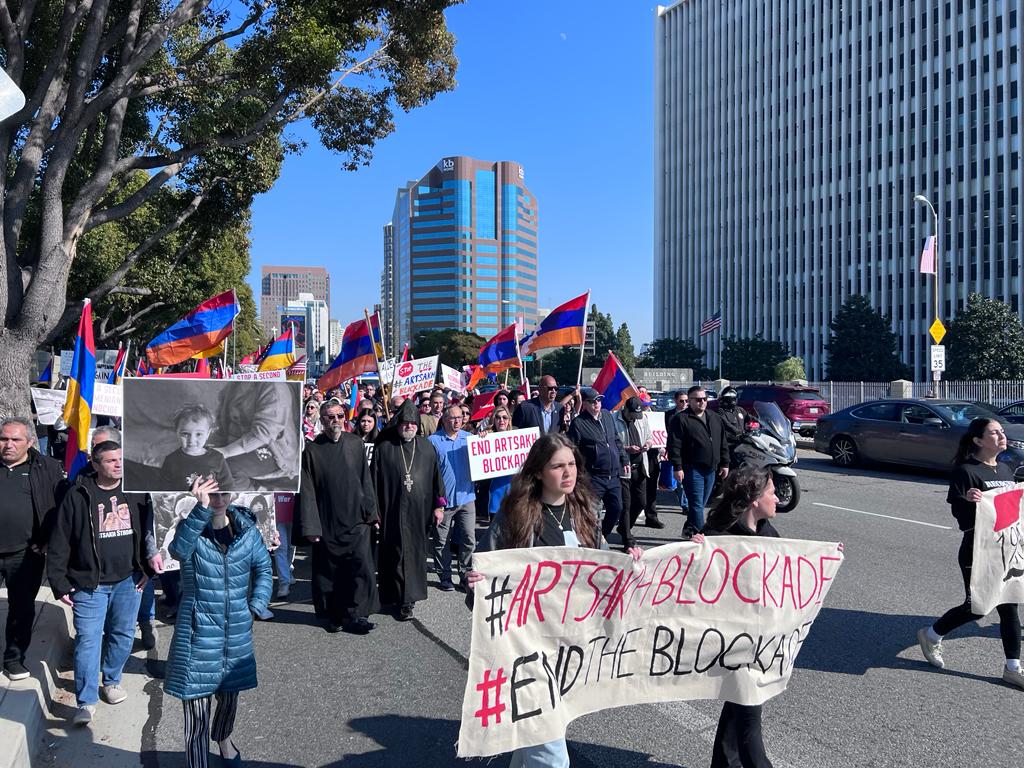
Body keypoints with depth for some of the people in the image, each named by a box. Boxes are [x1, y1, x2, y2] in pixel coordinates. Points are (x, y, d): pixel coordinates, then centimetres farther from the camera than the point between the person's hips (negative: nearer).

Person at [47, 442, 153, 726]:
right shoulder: (78, 496, -6)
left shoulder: (136, 493, 2)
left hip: (128, 580, 3)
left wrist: (148, 569, 6)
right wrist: (59, 583, -6)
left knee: (123, 635, 13)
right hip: (89, 583, -3)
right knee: (88, 639, -3)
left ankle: (111, 680, 34)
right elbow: (60, 541, -4)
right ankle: (86, 700, 6)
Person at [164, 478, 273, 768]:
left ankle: (223, 739, 51)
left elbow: (263, 567, 9)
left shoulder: (246, 528, -2)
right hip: (199, 633, -4)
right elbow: (179, 550, -35)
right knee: (197, 710, -2)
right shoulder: (192, 527, -12)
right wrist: (201, 509, -44)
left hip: (236, 632, 4)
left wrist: (256, 605, -2)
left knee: (230, 694, 22)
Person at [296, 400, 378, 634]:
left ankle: (354, 615, 5)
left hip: (355, 520, 2)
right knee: (328, 570, 9)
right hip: (327, 523, -1)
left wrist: (370, 512, 6)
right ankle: (331, 615, 25)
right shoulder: (312, 450, -5)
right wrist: (310, 526, -9)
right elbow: (307, 490, -5)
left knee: (361, 567, -5)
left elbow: (365, 480, 8)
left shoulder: (355, 444, 3)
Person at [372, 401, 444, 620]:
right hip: (393, 511, -2)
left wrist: (438, 505, 8)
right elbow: (374, 481, 1)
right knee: (397, 554, -1)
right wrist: (375, 511, -3)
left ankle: (410, 595, 17)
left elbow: (436, 476, 11)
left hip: (420, 511, 2)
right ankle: (403, 601, 6)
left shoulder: (426, 447, 8)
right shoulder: (384, 448, 1)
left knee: (417, 552, 6)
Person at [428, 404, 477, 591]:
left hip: (466, 497, 3)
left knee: (469, 540, 3)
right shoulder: (433, 441, -2)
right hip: (443, 499, -2)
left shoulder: (469, 438, 9)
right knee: (442, 542, 8)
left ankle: (466, 576, 15)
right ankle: (445, 577, 21)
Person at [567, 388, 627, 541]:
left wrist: (624, 460, 18)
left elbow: (617, 441, 21)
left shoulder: (607, 416, 11)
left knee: (616, 508, 12)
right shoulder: (578, 423, -9)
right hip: (594, 477, -6)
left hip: (613, 475, 7)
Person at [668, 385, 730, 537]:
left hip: (711, 470, 7)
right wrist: (677, 467, -16)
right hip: (692, 469, -6)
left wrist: (724, 463, 13)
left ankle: (689, 530, 26)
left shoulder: (715, 418, 15)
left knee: (700, 504, 13)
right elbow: (674, 445, -11)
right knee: (697, 505, -8)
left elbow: (723, 443, 19)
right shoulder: (681, 419, -6)